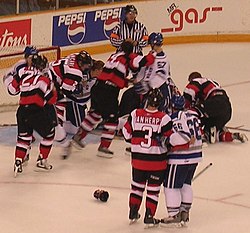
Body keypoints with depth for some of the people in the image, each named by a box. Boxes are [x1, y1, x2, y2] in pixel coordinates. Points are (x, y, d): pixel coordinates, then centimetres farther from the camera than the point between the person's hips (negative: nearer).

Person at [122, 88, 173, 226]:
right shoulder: (163, 118, -15)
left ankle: (133, 212, 25)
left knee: (137, 184, 21)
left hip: (138, 158, 3)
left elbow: (127, 133, 3)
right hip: (157, 160, -3)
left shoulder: (135, 115, -7)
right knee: (153, 188, 8)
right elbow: (169, 139, -10)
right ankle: (149, 217, 8)